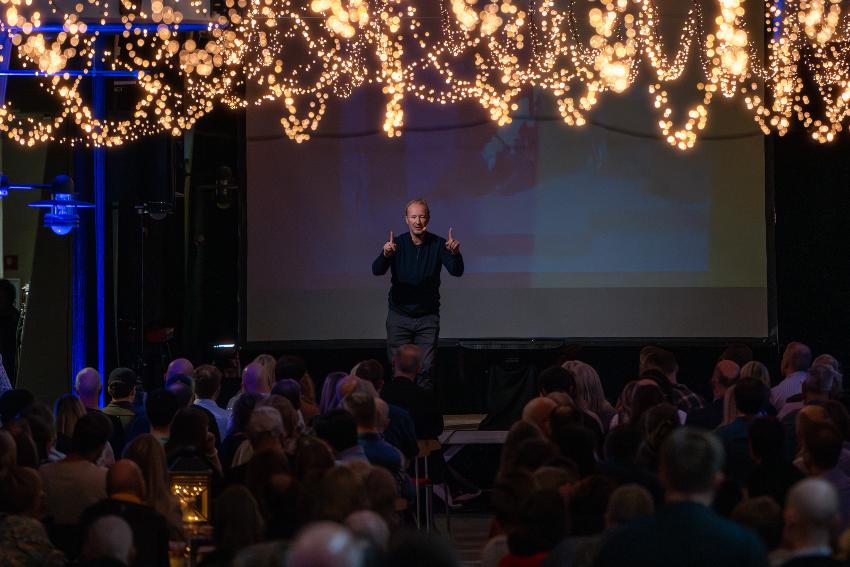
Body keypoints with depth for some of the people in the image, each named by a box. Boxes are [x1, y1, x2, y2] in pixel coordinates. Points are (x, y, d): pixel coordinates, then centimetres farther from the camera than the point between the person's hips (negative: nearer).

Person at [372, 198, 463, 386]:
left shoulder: (438, 244, -4)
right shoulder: (397, 244, -6)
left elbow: (457, 272, -16)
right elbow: (377, 271, -19)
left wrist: (455, 254, -38)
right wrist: (385, 254, -41)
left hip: (428, 316, 0)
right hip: (399, 315, 0)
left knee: (426, 370, -5)